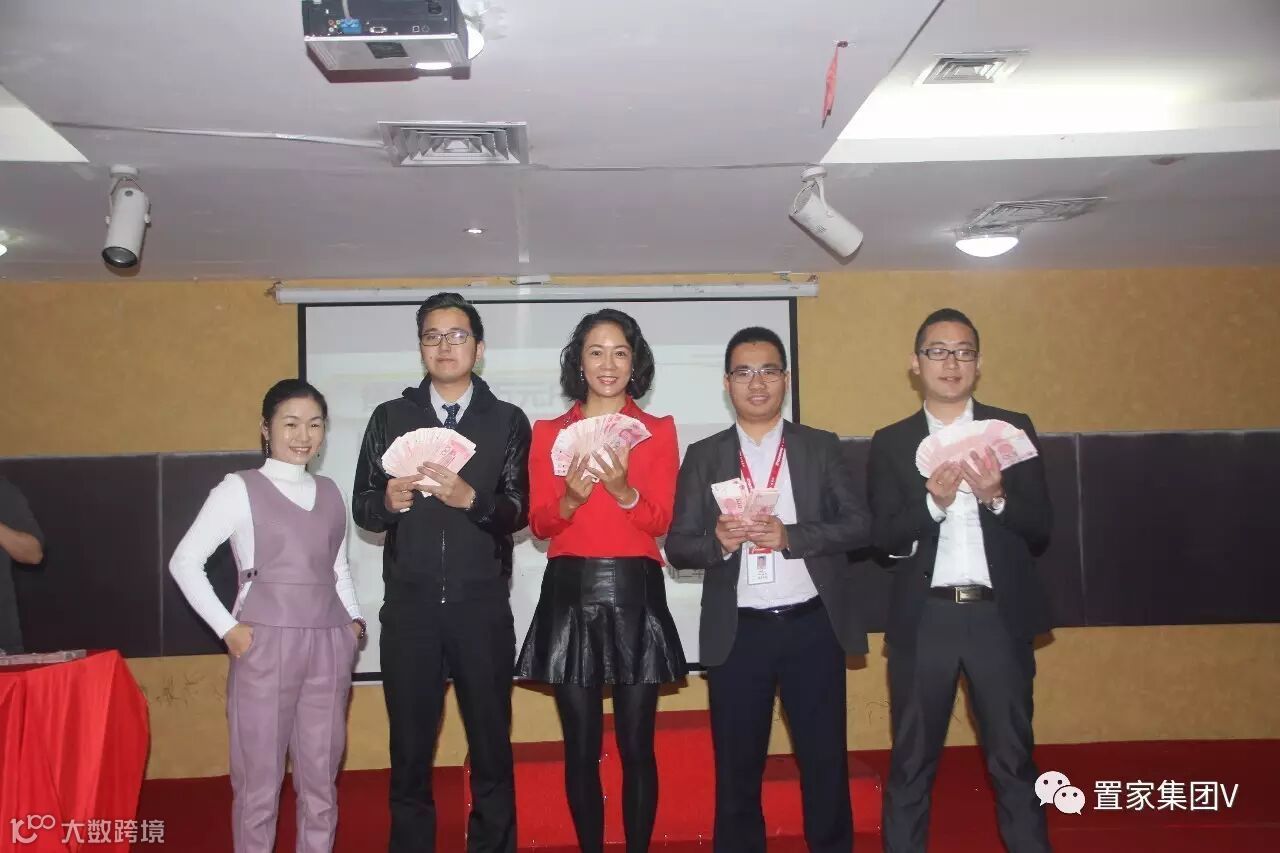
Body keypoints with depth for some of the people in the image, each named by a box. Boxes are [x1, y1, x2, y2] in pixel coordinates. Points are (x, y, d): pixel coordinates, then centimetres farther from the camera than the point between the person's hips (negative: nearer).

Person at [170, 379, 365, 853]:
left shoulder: (329, 493, 13)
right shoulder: (241, 489, -2)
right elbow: (185, 561, -4)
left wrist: (354, 619, 6)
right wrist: (226, 627, -9)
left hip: (328, 645, 4)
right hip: (265, 644, -4)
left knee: (320, 775, 11)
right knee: (260, 775, 3)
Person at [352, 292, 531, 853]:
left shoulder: (508, 422, 5)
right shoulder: (390, 417, 9)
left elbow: (520, 511, -4)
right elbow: (362, 508, 7)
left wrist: (470, 497, -22)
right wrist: (388, 501, -15)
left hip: (482, 608, -1)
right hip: (409, 608, 1)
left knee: (492, 750, 7)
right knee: (410, 753, 9)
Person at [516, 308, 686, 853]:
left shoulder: (659, 431, 6)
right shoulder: (549, 432, 8)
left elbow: (661, 522, -1)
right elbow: (538, 524, 4)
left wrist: (623, 490, -19)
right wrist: (571, 497, -16)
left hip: (635, 594, -1)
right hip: (570, 594, 1)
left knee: (636, 747, 2)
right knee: (580, 748, 6)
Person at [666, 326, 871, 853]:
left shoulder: (822, 448, 6)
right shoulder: (703, 457, 5)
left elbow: (859, 526, -2)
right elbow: (677, 547, 2)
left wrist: (790, 536, -16)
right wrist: (717, 540, -19)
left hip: (813, 626, 0)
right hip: (737, 633, 0)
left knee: (825, 761, 9)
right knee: (737, 768, 9)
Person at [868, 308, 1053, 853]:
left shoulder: (1013, 430, 7)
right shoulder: (890, 442, 6)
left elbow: (1040, 527, 2)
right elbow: (883, 535, -2)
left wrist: (996, 497, -17)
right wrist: (933, 501, -19)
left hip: (999, 614, 0)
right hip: (923, 618, 0)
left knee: (1013, 757, 8)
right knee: (912, 760, 9)